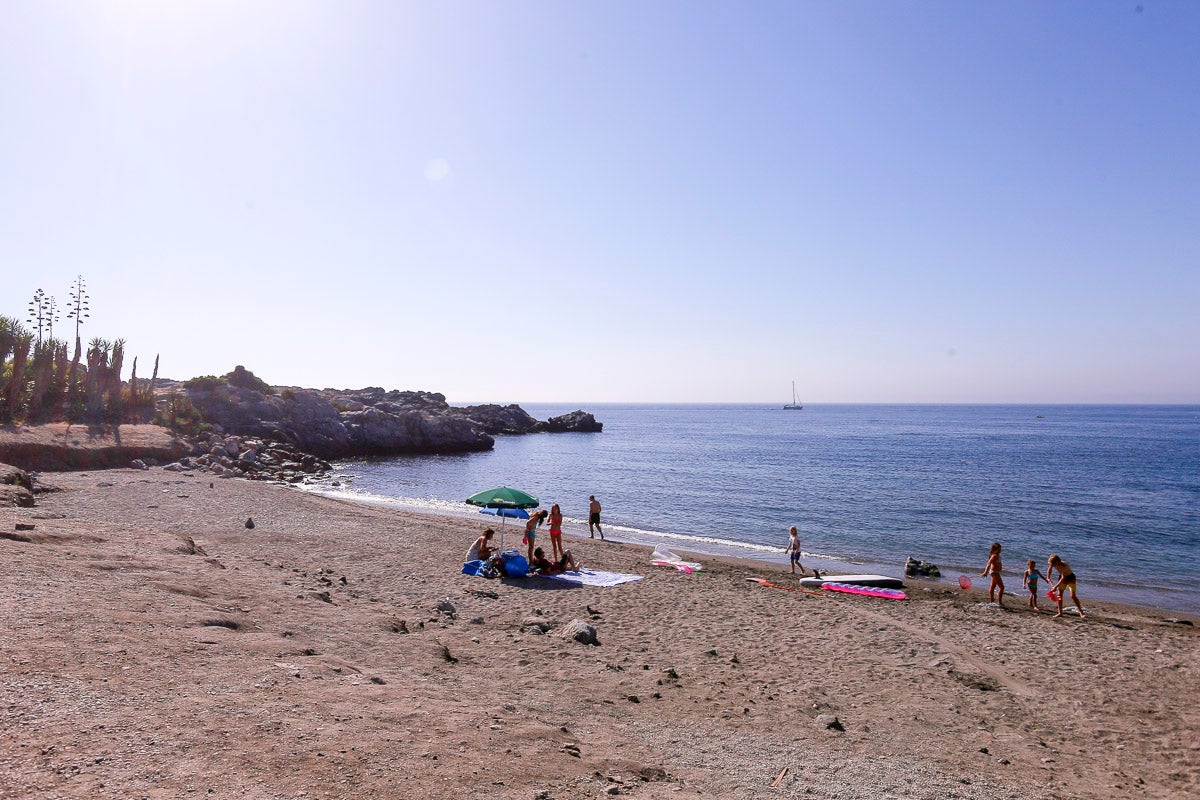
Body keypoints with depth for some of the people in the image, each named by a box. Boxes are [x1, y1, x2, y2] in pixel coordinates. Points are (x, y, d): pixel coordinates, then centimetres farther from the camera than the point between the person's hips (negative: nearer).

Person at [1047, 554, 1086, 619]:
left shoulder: (1064, 565, -36)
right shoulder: (1053, 563, -20)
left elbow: (1063, 578, -34)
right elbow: (1049, 569, 5)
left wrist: (1056, 586, -34)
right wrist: (1048, 577, -1)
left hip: (1070, 578, -5)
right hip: (1062, 577, 5)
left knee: (1073, 596, -16)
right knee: (1059, 595, 2)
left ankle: (1081, 612, -8)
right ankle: (1060, 613, 8)